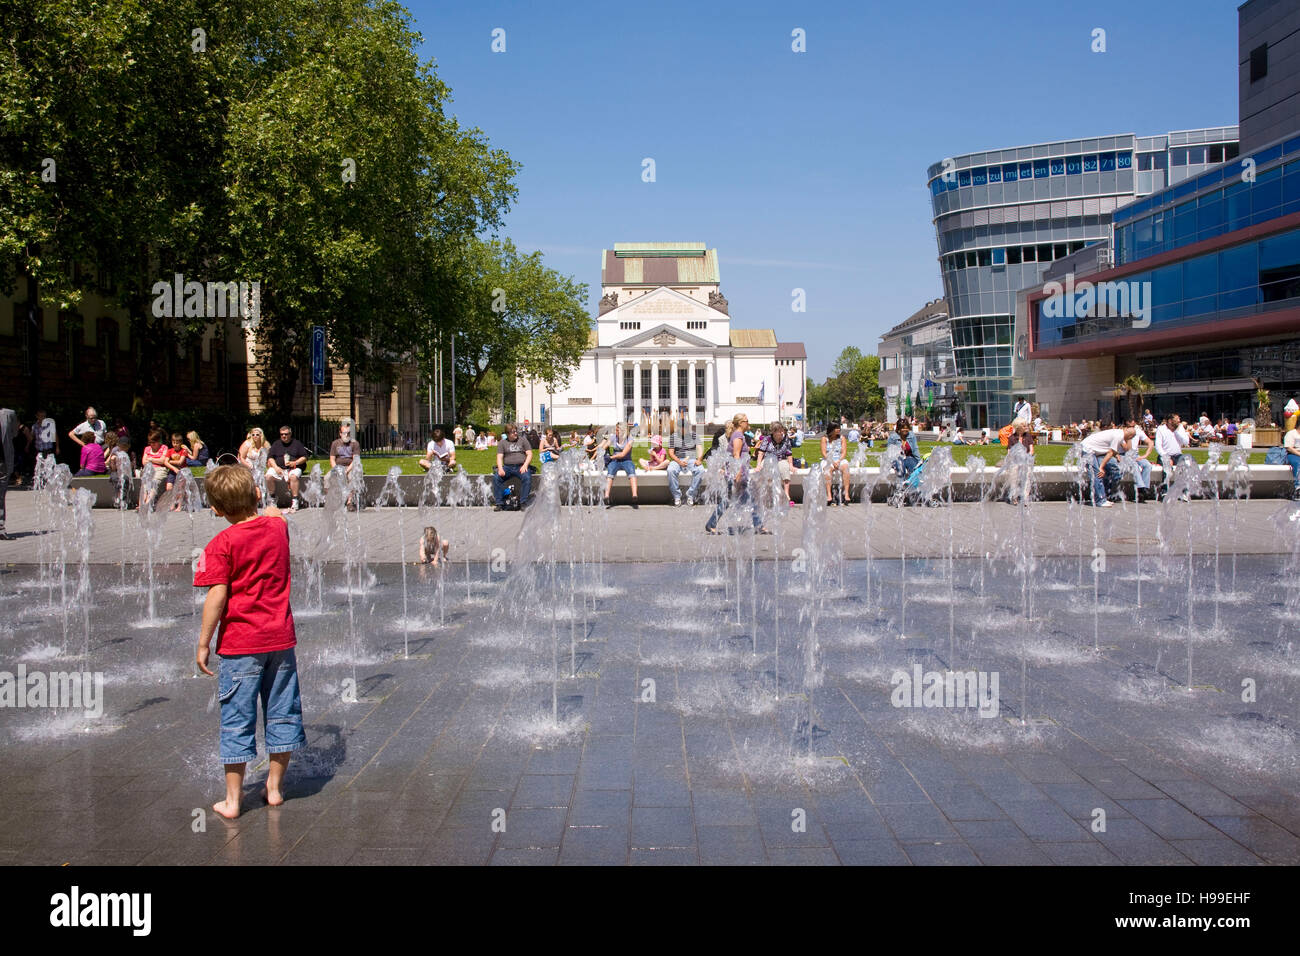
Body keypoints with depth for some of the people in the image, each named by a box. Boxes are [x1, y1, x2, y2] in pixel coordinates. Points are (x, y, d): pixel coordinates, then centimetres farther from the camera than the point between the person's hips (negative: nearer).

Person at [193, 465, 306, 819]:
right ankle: (274, 787, 26)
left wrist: (203, 643, -8)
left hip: (240, 644, -4)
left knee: (237, 720, 5)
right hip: (281, 639, 4)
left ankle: (232, 799, 12)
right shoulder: (277, 526, 1)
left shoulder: (222, 544, -12)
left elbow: (217, 597, -15)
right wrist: (266, 506, 48)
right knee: (281, 712, 15)